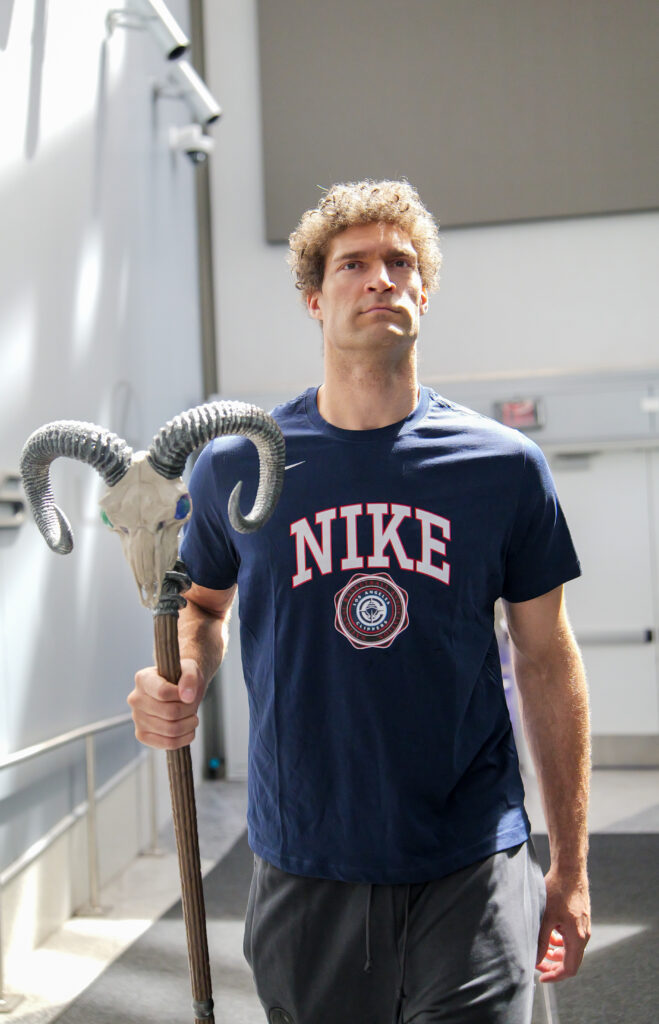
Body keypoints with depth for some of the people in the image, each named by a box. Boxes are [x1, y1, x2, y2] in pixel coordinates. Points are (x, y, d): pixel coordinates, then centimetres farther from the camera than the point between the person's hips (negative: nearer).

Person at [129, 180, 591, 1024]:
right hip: (305, 868, 1)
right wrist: (180, 678, -11)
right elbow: (203, 603, 13)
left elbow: (547, 660, 2)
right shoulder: (236, 464, -4)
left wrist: (570, 868, 5)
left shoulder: (505, 465, -4)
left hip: (474, 868, -1)